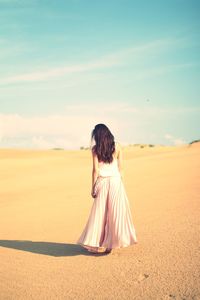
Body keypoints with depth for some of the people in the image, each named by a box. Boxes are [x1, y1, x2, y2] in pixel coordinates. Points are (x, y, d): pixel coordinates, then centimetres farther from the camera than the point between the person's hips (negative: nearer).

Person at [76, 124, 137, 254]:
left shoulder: (95, 149, -3)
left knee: (100, 212, 6)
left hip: (102, 182, -1)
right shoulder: (117, 146, 3)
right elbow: (121, 168, 4)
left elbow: (95, 169, -5)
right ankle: (112, 242, 9)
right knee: (116, 212, 6)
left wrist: (93, 188, 1)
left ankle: (98, 243, 9)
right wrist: (121, 184, 13)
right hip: (116, 181, 1)